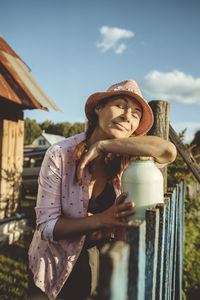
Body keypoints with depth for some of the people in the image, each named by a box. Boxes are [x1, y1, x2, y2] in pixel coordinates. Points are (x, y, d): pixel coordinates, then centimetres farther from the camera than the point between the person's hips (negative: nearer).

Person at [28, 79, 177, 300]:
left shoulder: (125, 158, -10)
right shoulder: (59, 155, -17)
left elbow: (169, 151, -30)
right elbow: (46, 228, -17)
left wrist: (103, 145, -31)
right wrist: (102, 220, -31)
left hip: (102, 251, 2)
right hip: (61, 258, -1)